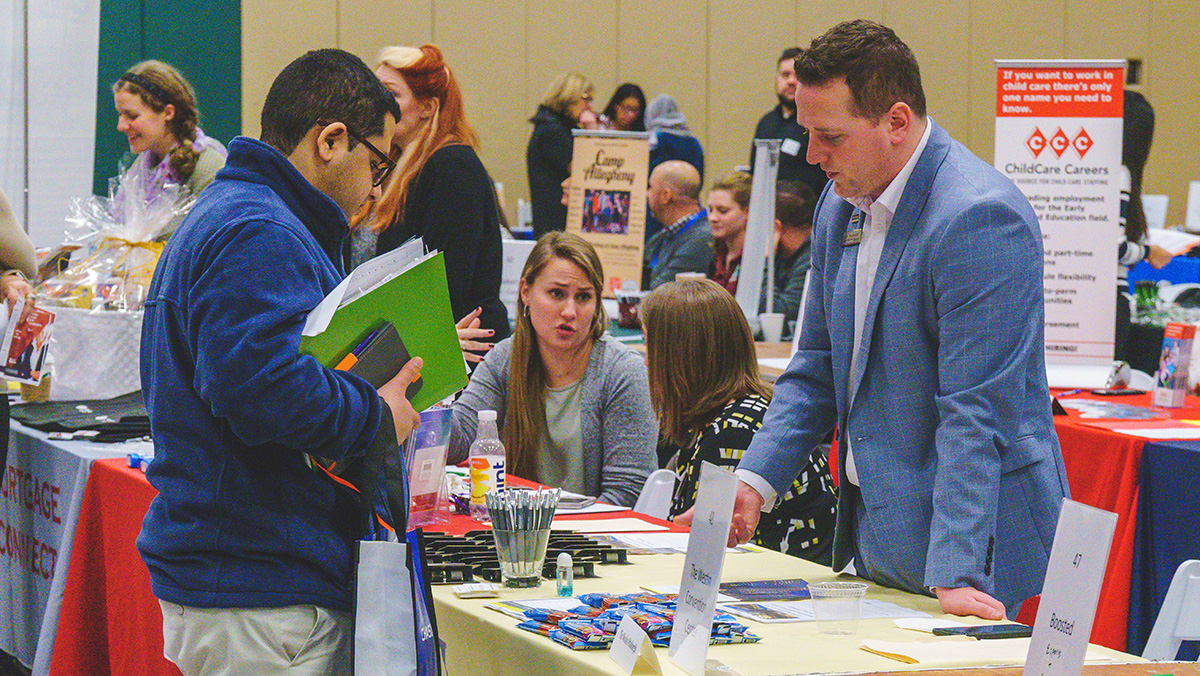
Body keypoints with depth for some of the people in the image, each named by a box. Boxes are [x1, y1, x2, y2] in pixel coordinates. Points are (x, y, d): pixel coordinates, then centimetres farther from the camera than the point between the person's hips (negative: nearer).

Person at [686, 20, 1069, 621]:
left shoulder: (980, 219, -20)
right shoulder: (842, 204, 8)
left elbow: (976, 413, -24)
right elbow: (818, 367, 17)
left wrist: (953, 575, -27)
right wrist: (755, 478, 3)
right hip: (872, 533, 8)